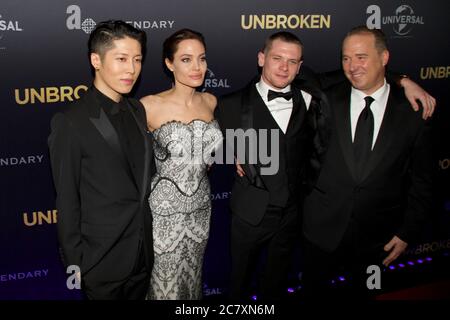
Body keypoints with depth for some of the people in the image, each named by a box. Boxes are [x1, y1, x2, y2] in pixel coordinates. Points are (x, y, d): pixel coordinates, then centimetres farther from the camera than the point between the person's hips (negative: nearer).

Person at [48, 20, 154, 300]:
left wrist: (146, 239, 10)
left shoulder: (138, 111, 3)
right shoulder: (71, 122, -17)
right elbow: (67, 201, -13)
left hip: (144, 252, 6)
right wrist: (74, 263, -9)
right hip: (102, 260, -6)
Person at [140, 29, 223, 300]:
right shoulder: (150, 106, -16)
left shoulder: (211, 102, 0)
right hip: (164, 211, -4)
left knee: (192, 280, 21)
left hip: (200, 206, 5)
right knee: (165, 284, 10)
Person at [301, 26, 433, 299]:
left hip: (377, 236, 0)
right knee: (314, 290, 15)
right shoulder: (326, 102, -4)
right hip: (323, 228, 1)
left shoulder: (413, 110, -5)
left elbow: (421, 181, 0)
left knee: (361, 292, 18)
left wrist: (407, 233, -3)